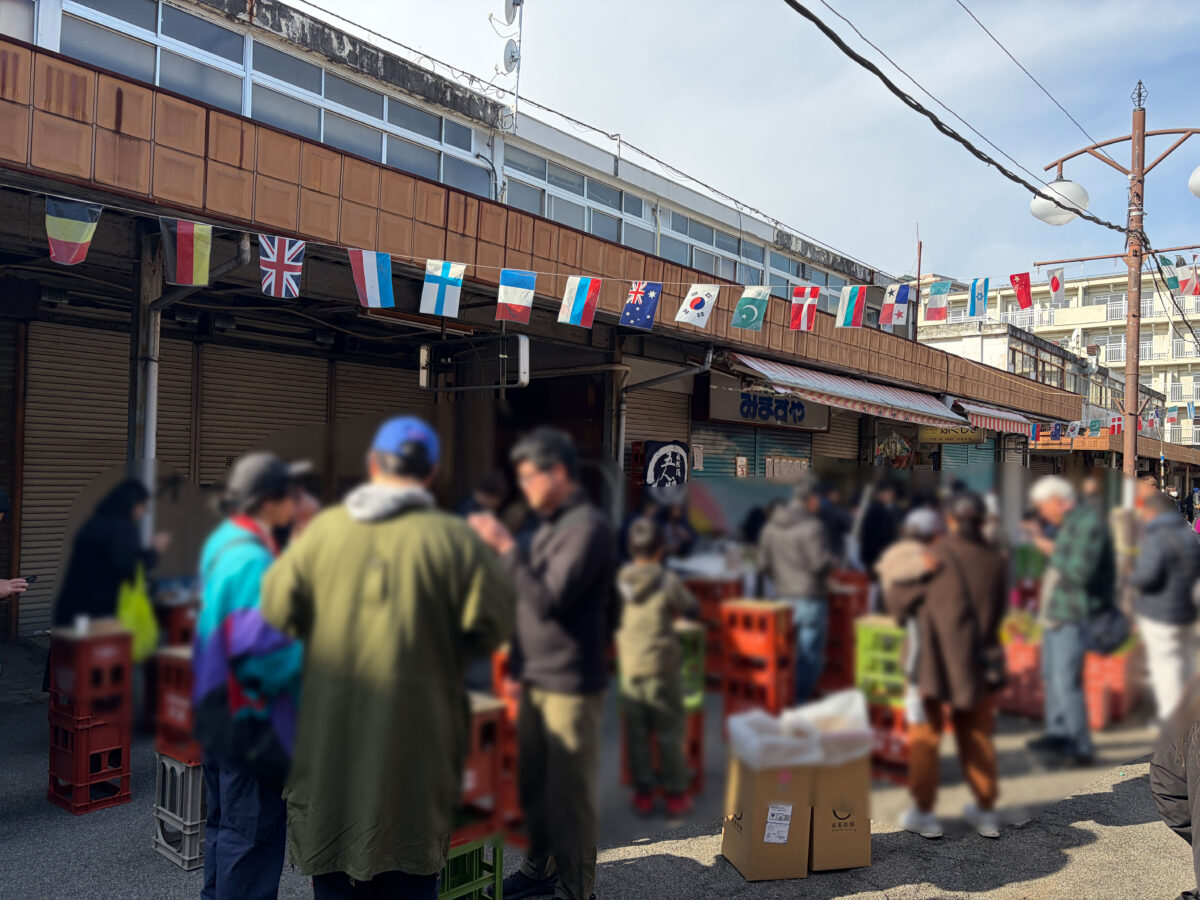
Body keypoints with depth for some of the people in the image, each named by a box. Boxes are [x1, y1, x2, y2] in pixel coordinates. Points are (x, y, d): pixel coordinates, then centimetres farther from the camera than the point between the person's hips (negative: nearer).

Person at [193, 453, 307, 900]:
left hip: (223, 713, 10)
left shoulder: (224, 542, 7)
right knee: (254, 832, 2)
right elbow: (261, 654, -28)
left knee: (226, 822, 23)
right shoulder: (251, 559, -24)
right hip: (252, 720, -10)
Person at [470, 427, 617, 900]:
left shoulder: (588, 527, -18)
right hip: (536, 679, 9)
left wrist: (506, 547, -23)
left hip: (570, 686, -9)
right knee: (533, 785, 20)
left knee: (568, 794, 4)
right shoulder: (552, 524, 11)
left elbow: (547, 602, -24)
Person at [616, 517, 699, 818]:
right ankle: (676, 795, 16)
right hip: (661, 667, -3)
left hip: (628, 666, 3)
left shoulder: (620, 581, -2)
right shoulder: (668, 581, -12)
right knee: (670, 732, 9)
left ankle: (643, 794, 19)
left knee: (637, 733, 11)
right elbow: (693, 610, 0)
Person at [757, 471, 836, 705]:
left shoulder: (770, 526, 7)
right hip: (809, 601, -7)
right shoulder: (811, 527, -15)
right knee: (809, 657, 2)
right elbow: (822, 563, -20)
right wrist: (832, 560, 1)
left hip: (782, 600, 7)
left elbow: (763, 565, 8)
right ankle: (799, 702, 2)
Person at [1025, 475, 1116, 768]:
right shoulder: (1068, 524, 12)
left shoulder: (1089, 524, -18)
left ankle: (1080, 748, 3)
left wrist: (1051, 550, -15)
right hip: (1055, 613, 10)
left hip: (1072, 618, -10)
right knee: (1051, 675, 19)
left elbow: (1079, 572, -26)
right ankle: (1057, 734, 32)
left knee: (1067, 682, -8)